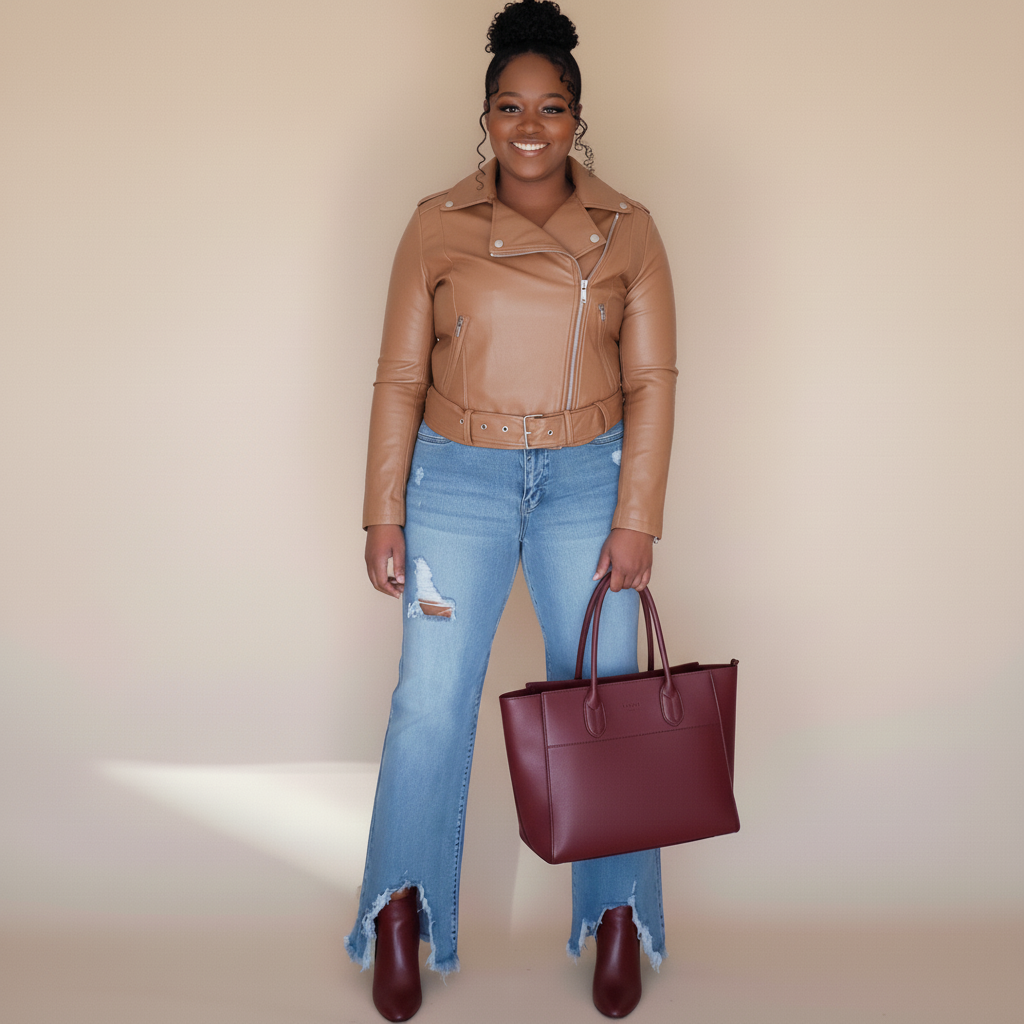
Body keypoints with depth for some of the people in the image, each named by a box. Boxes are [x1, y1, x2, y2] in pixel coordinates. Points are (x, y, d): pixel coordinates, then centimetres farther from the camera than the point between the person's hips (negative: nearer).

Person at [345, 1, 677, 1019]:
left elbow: (651, 381, -1)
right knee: (429, 702, 2)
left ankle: (618, 917, 25)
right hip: (458, 479, 0)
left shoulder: (628, 231, 1)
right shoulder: (437, 226, 1)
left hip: (588, 480, 0)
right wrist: (384, 514, -3)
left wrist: (636, 522, -8)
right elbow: (400, 378, 1)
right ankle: (400, 914, 22)